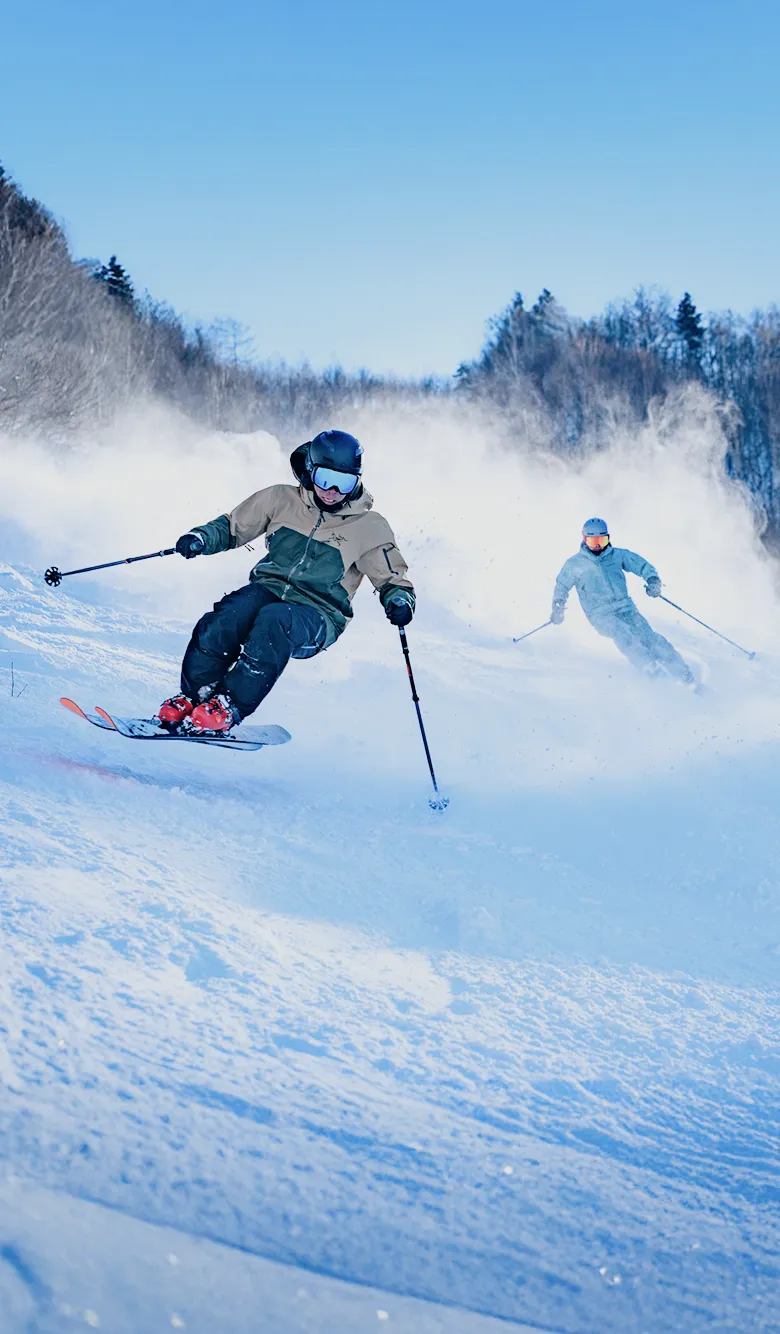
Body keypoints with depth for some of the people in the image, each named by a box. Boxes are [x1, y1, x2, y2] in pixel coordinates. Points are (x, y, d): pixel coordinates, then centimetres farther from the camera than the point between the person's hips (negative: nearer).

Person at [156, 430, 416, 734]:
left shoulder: (369, 527, 3)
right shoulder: (283, 500, 9)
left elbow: (392, 578, 11)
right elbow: (232, 527, 18)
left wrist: (399, 601, -13)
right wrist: (201, 538, -3)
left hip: (316, 616, -2)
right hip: (267, 590, 3)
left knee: (274, 621, -37)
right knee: (223, 619, -32)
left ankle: (227, 708, -34)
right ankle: (193, 696, -20)